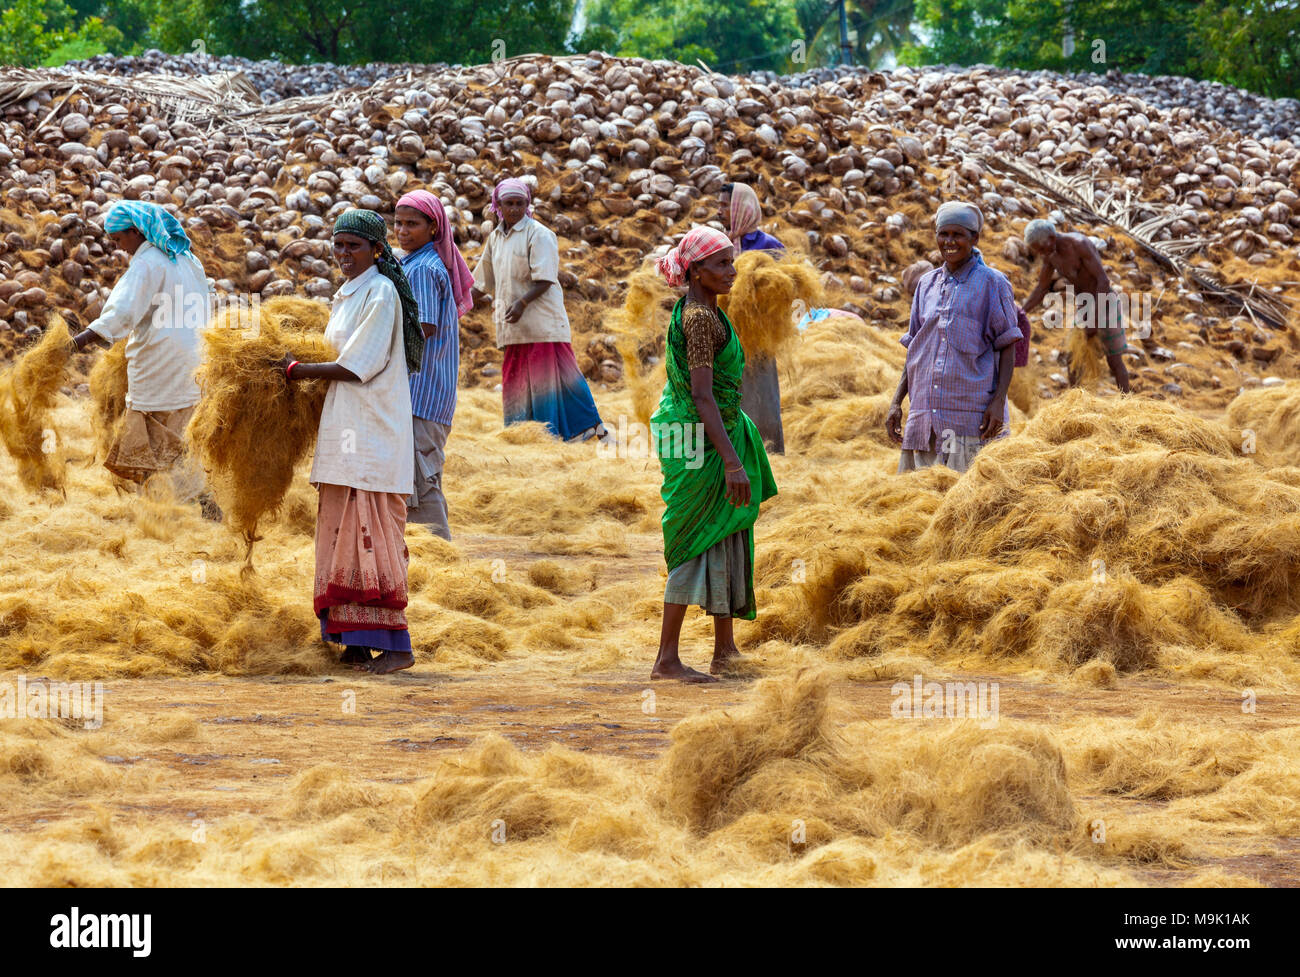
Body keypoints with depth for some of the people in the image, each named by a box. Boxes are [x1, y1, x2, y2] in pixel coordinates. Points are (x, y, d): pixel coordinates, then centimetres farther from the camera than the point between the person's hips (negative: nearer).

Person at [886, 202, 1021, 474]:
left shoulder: (991, 283, 0)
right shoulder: (927, 285, 15)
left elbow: (1008, 346, -1)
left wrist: (999, 401, -11)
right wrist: (896, 402, 12)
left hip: (970, 418, -5)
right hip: (924, 417, 5)